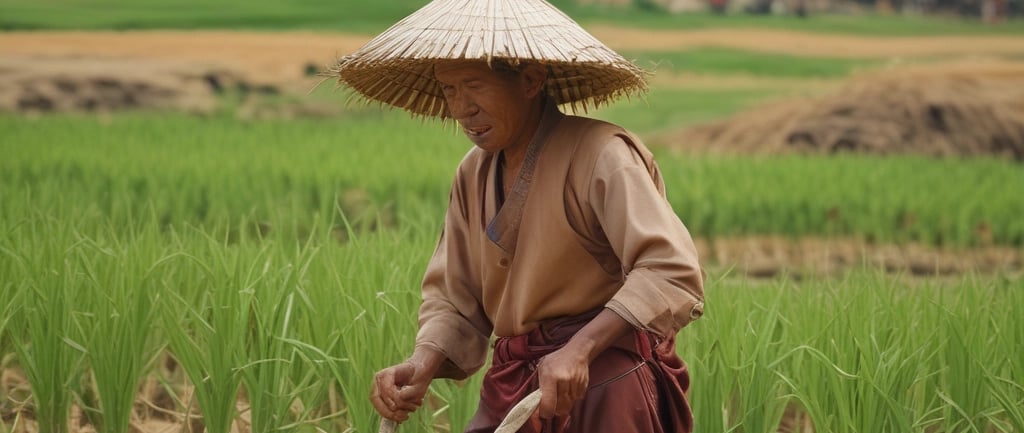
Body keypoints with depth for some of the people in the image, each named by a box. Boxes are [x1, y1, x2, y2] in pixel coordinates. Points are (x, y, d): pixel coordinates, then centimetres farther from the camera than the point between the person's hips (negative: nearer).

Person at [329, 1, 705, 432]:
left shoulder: (600, 156, -13)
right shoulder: (474, 175, 10)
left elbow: (672, 272, -23)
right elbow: (454, 299, 13)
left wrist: (579, 350, -33)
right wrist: (422, 363, -8)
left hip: (606, 391, -6)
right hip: (513, 393, 6)